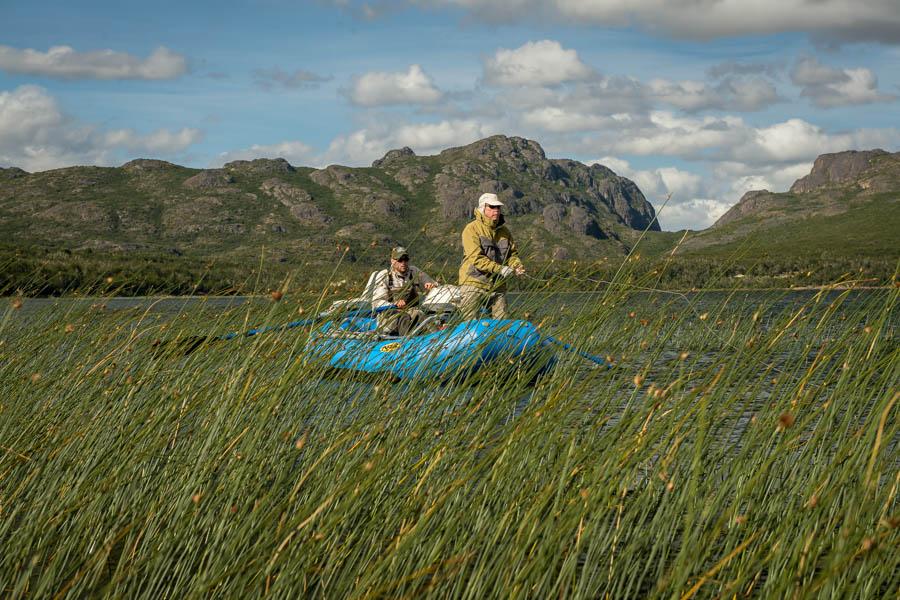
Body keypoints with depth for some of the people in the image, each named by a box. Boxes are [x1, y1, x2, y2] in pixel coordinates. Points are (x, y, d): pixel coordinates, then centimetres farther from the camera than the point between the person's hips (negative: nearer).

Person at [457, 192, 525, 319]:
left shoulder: (504, 231, 13)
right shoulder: (472, 229, -8)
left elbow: (512, 253, 20)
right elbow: (476, 258, -17)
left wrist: (517, 266, -4)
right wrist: (499, 269, -23)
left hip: (497, 285, 6)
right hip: (474, 284, -6)